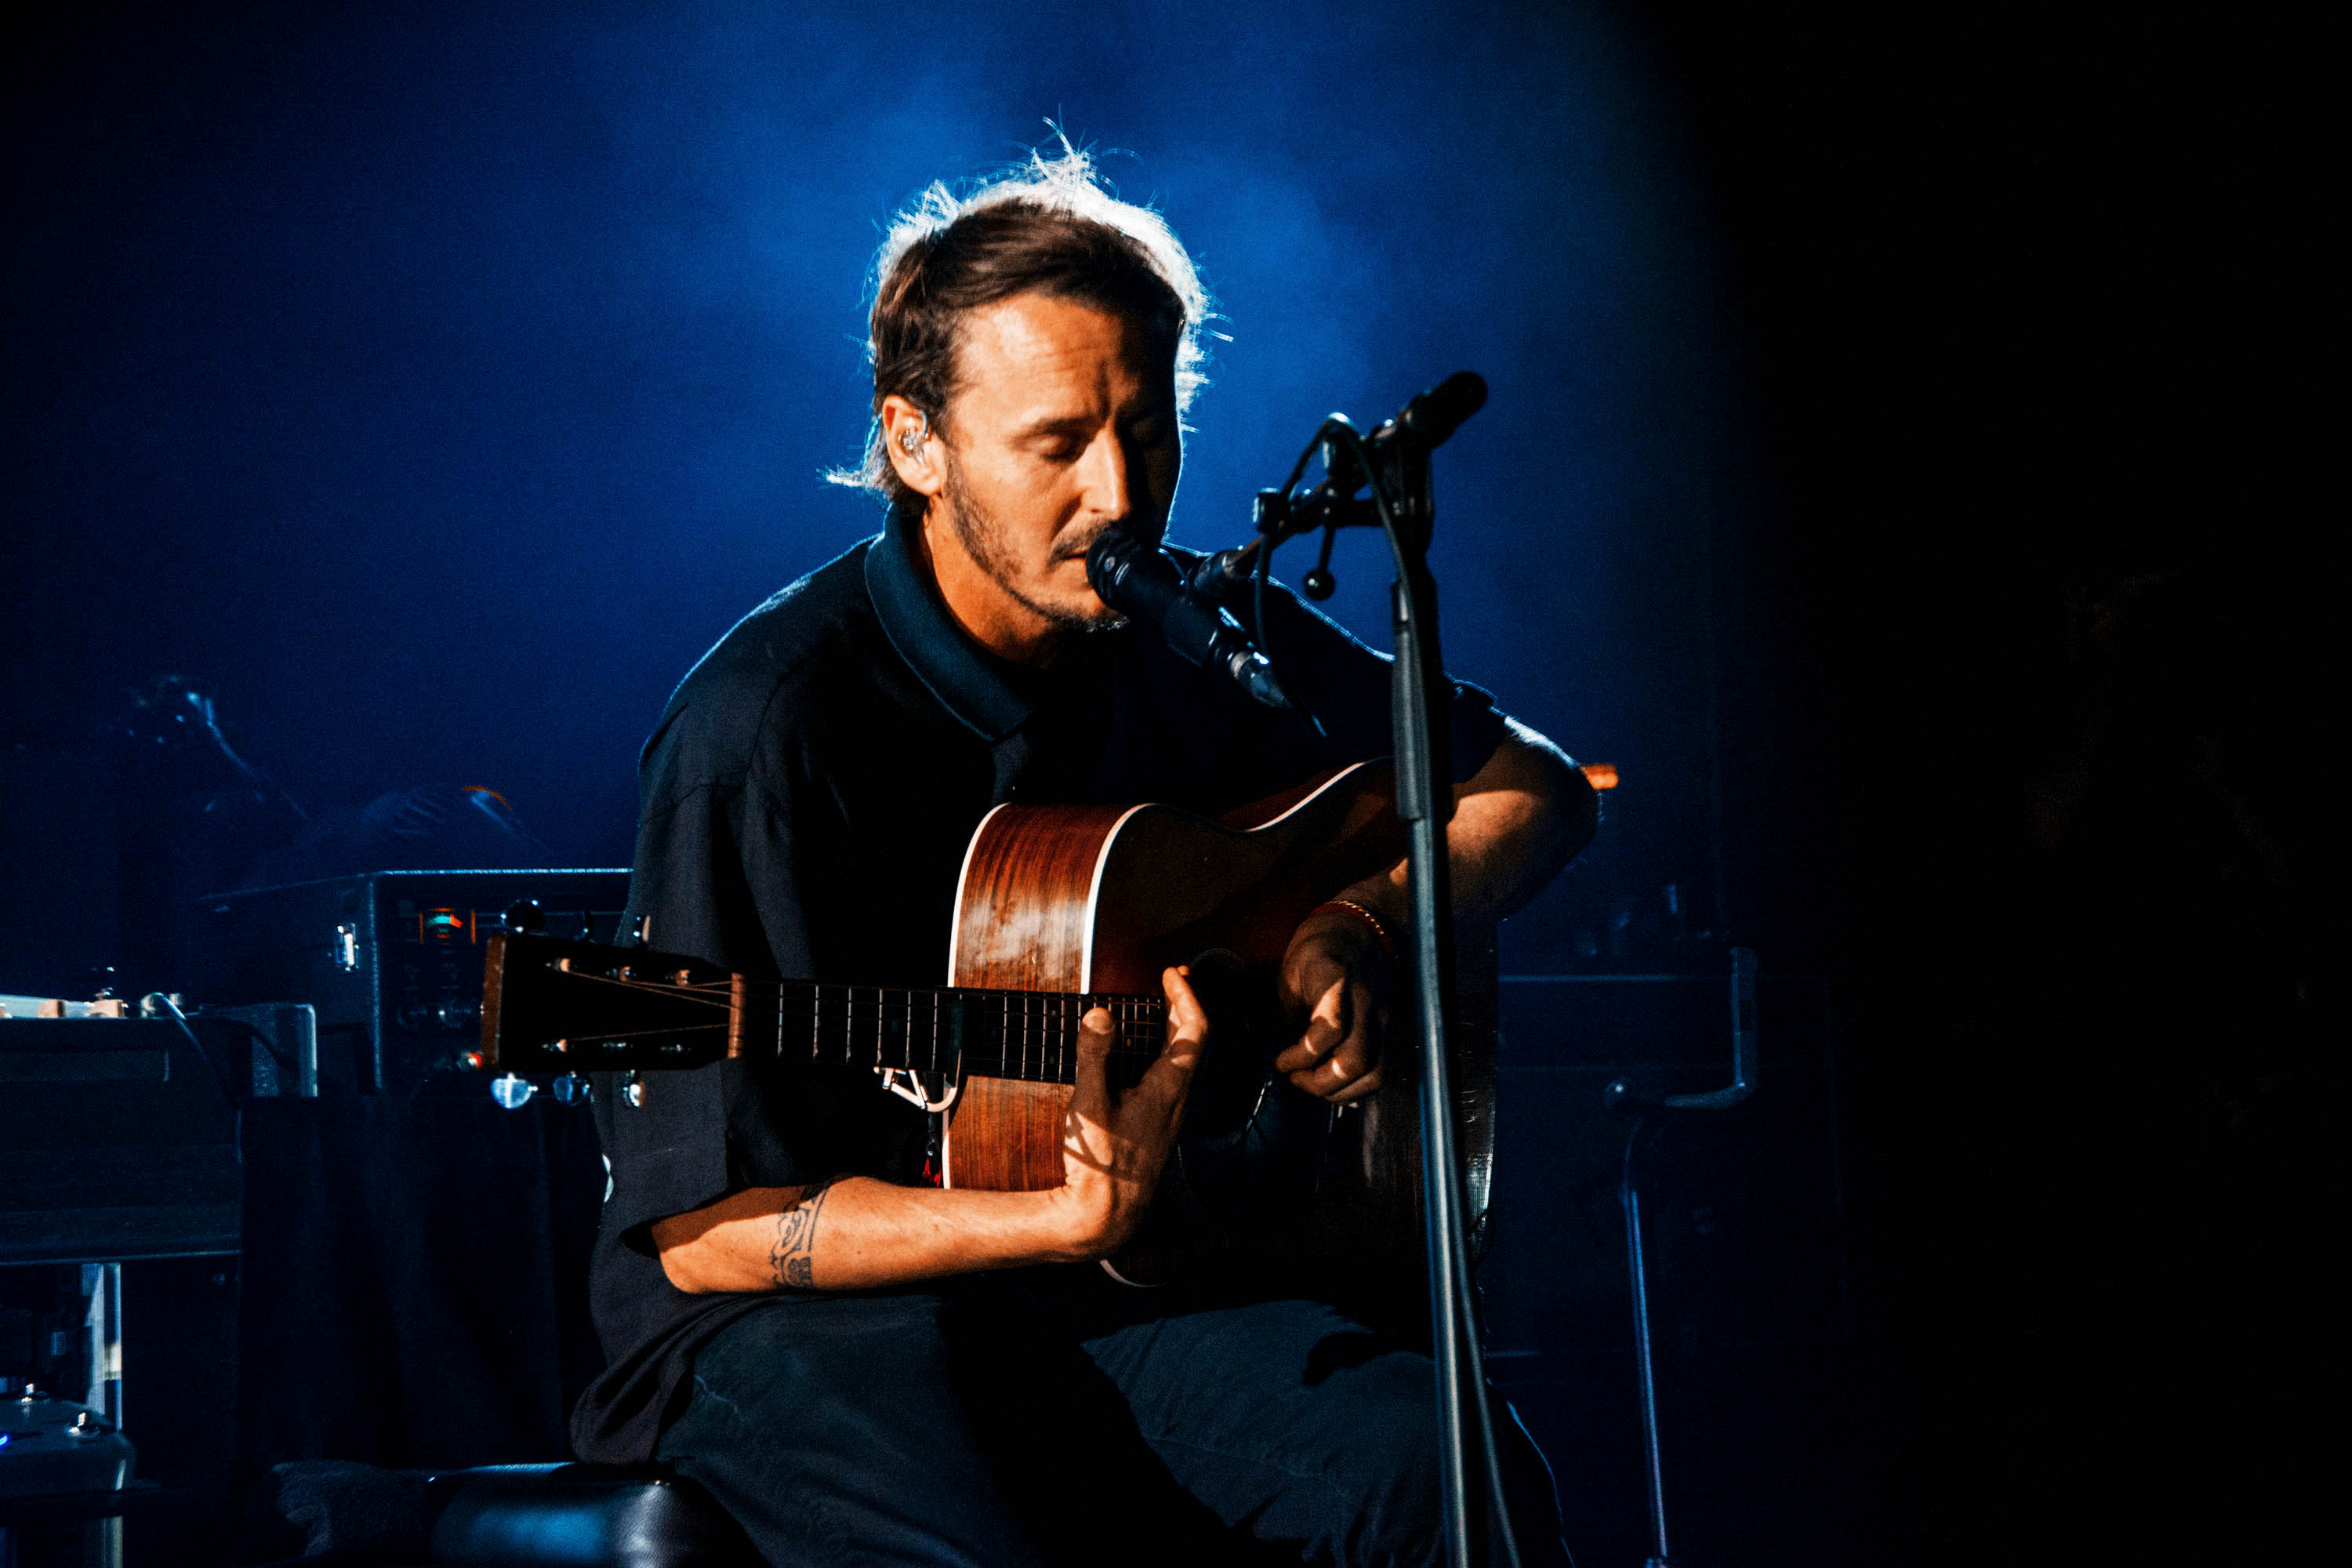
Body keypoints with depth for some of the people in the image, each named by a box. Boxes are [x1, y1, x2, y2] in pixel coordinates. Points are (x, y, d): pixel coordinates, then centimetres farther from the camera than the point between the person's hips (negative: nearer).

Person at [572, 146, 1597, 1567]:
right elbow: (701, 1228, -14)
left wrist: (1360, 927, -5)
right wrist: (1075, 1222, -26)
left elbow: (1536, 788, 17)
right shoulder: (769, 728, -15)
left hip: (1110, 1296, 5)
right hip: (798, 1324, -4)